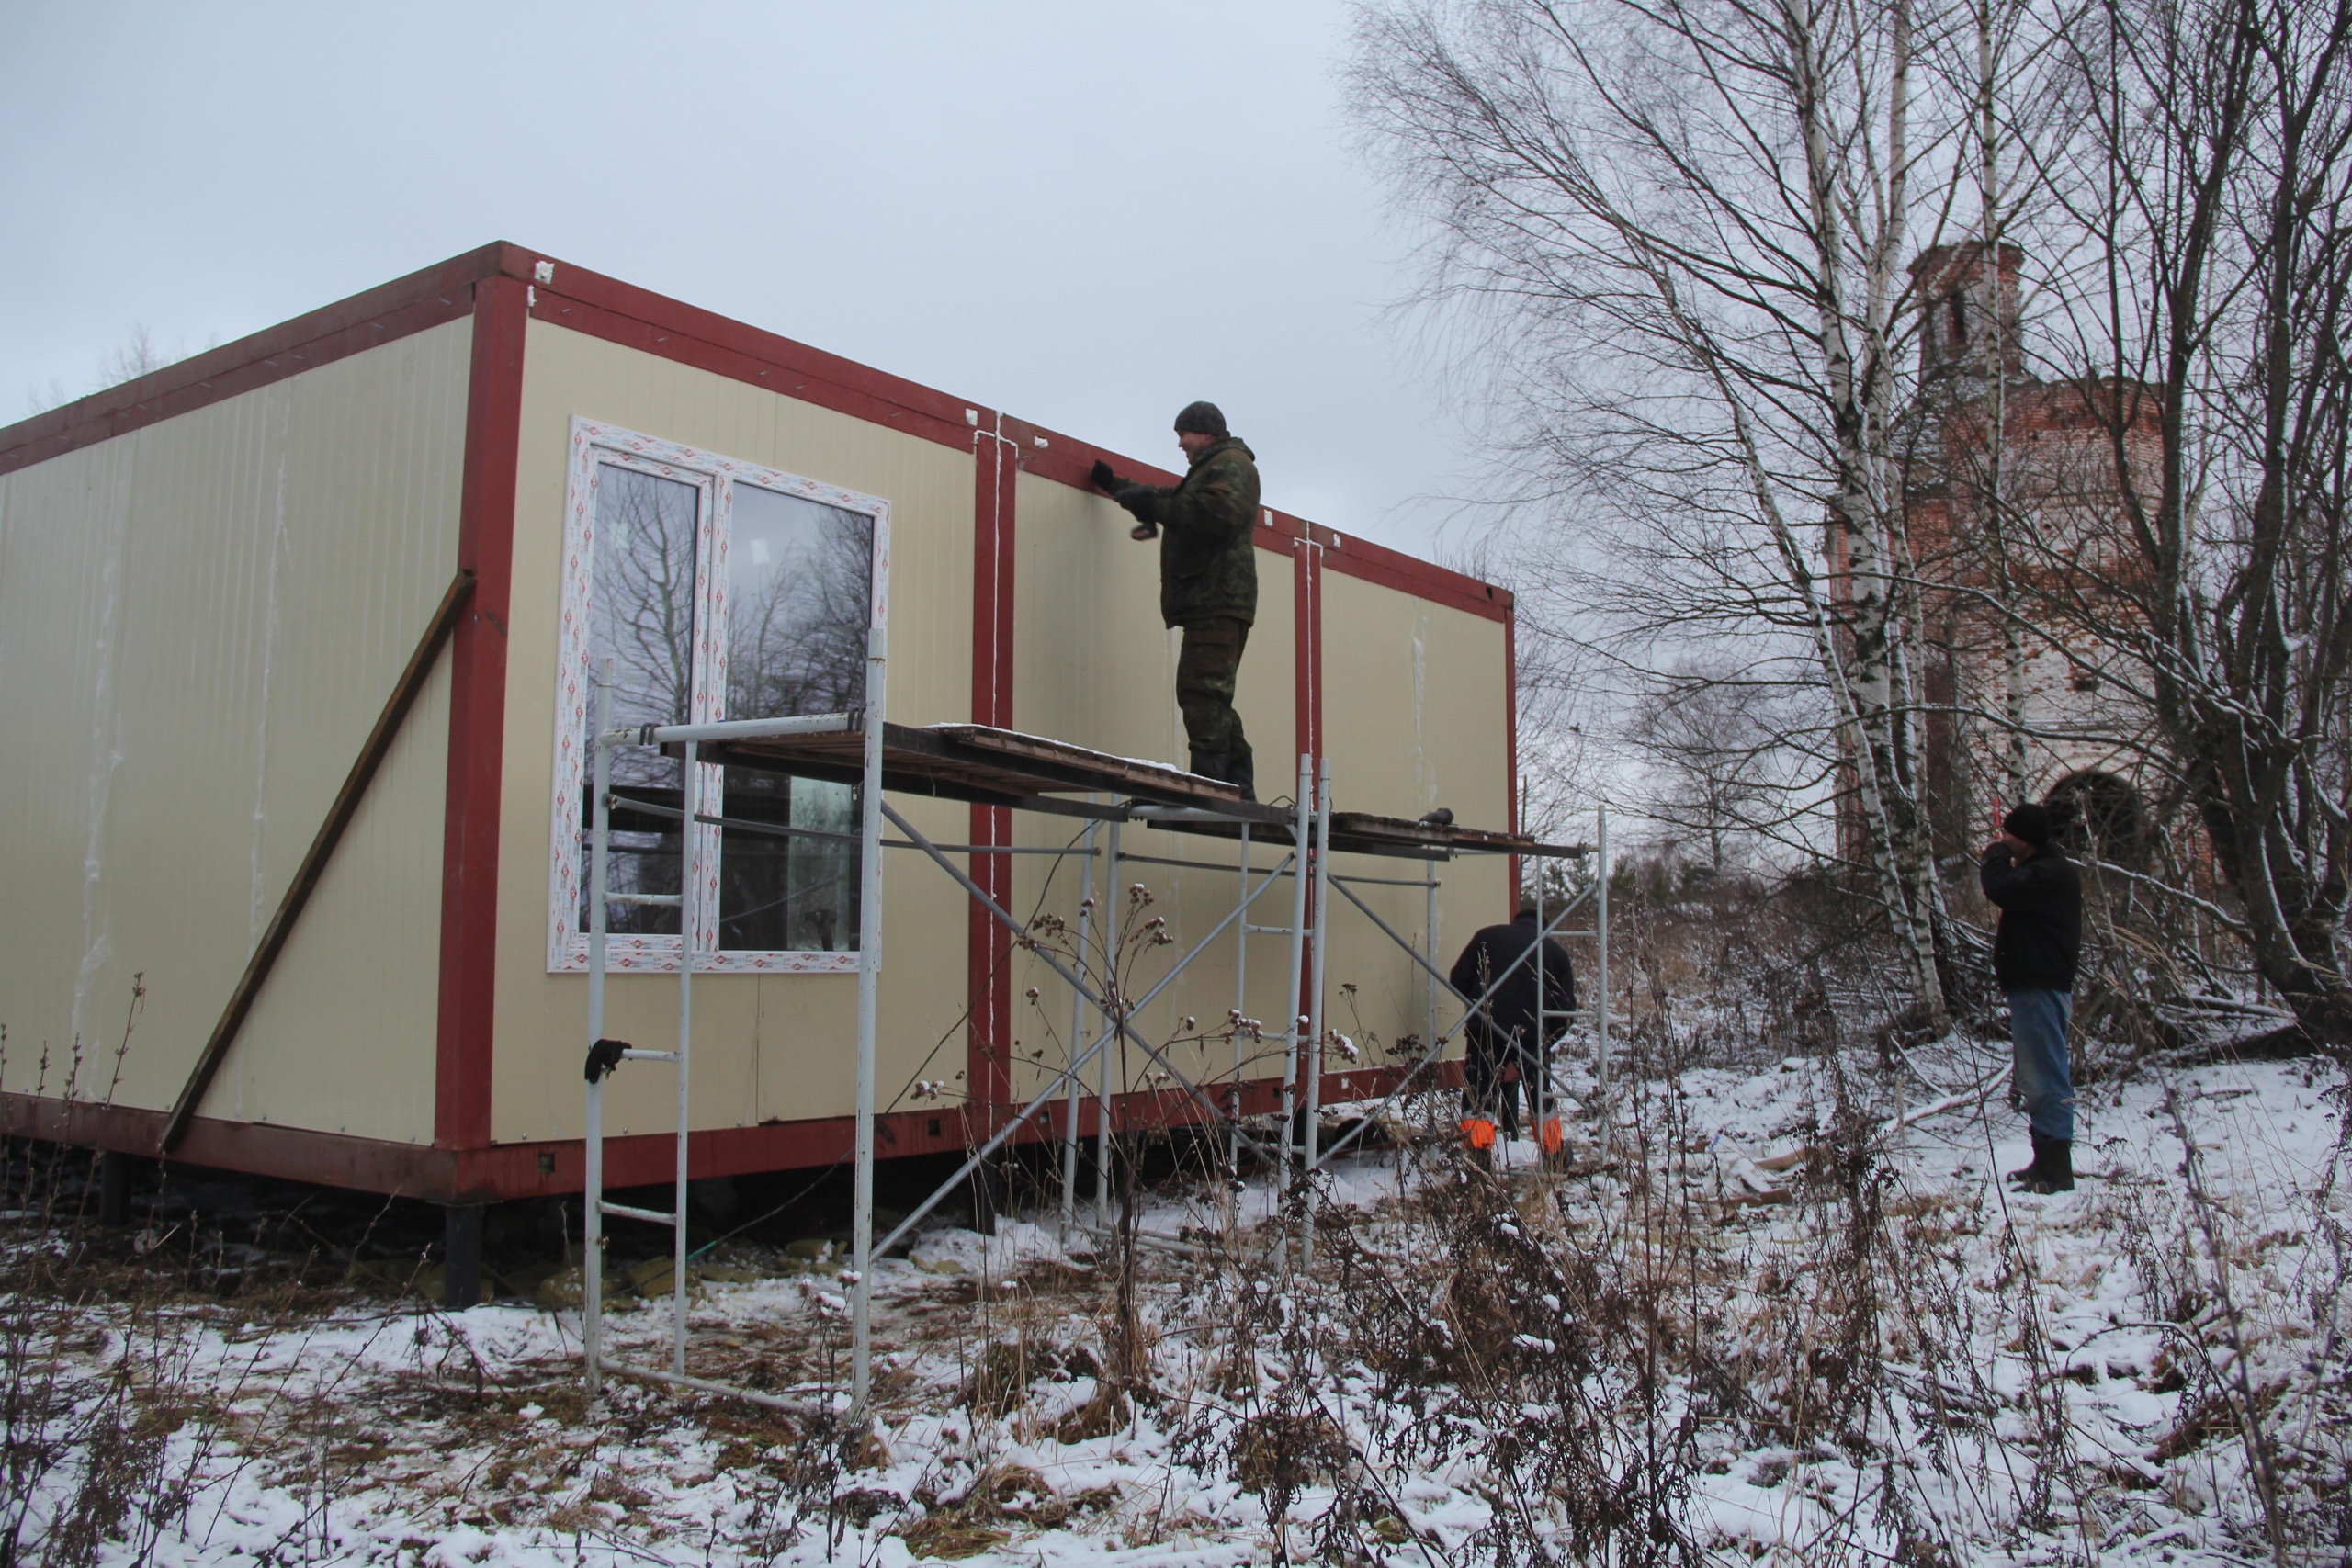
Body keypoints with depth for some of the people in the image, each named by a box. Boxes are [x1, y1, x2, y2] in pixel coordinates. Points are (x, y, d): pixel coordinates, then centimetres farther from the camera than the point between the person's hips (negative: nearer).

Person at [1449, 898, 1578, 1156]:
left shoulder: (1487, 936, 9)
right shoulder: (1556, 951, 11)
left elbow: (1458, 979, 6)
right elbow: (1566, 1007, 8)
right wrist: (1548, 1039, 19)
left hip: (1486, 1031, -2)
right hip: (1531, 1035, 2)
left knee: (1478, 1095, 0)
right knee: (1540, 1096, 19)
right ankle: (1554, 1158, 30)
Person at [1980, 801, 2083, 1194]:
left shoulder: (2049, 874, -16)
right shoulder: (2047, 870, 19)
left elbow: (2002, 890, -27)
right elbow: (2012, 894, 23)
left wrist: (1996, 856, -9)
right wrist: (1999, 861, 10)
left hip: (2039, 988, -12)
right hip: (2034, 986, 12)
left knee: (2046, 1078, -10)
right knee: (2037, 1079, 16)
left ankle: (2056, 1169, -9)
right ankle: (2047, 1162, 23)